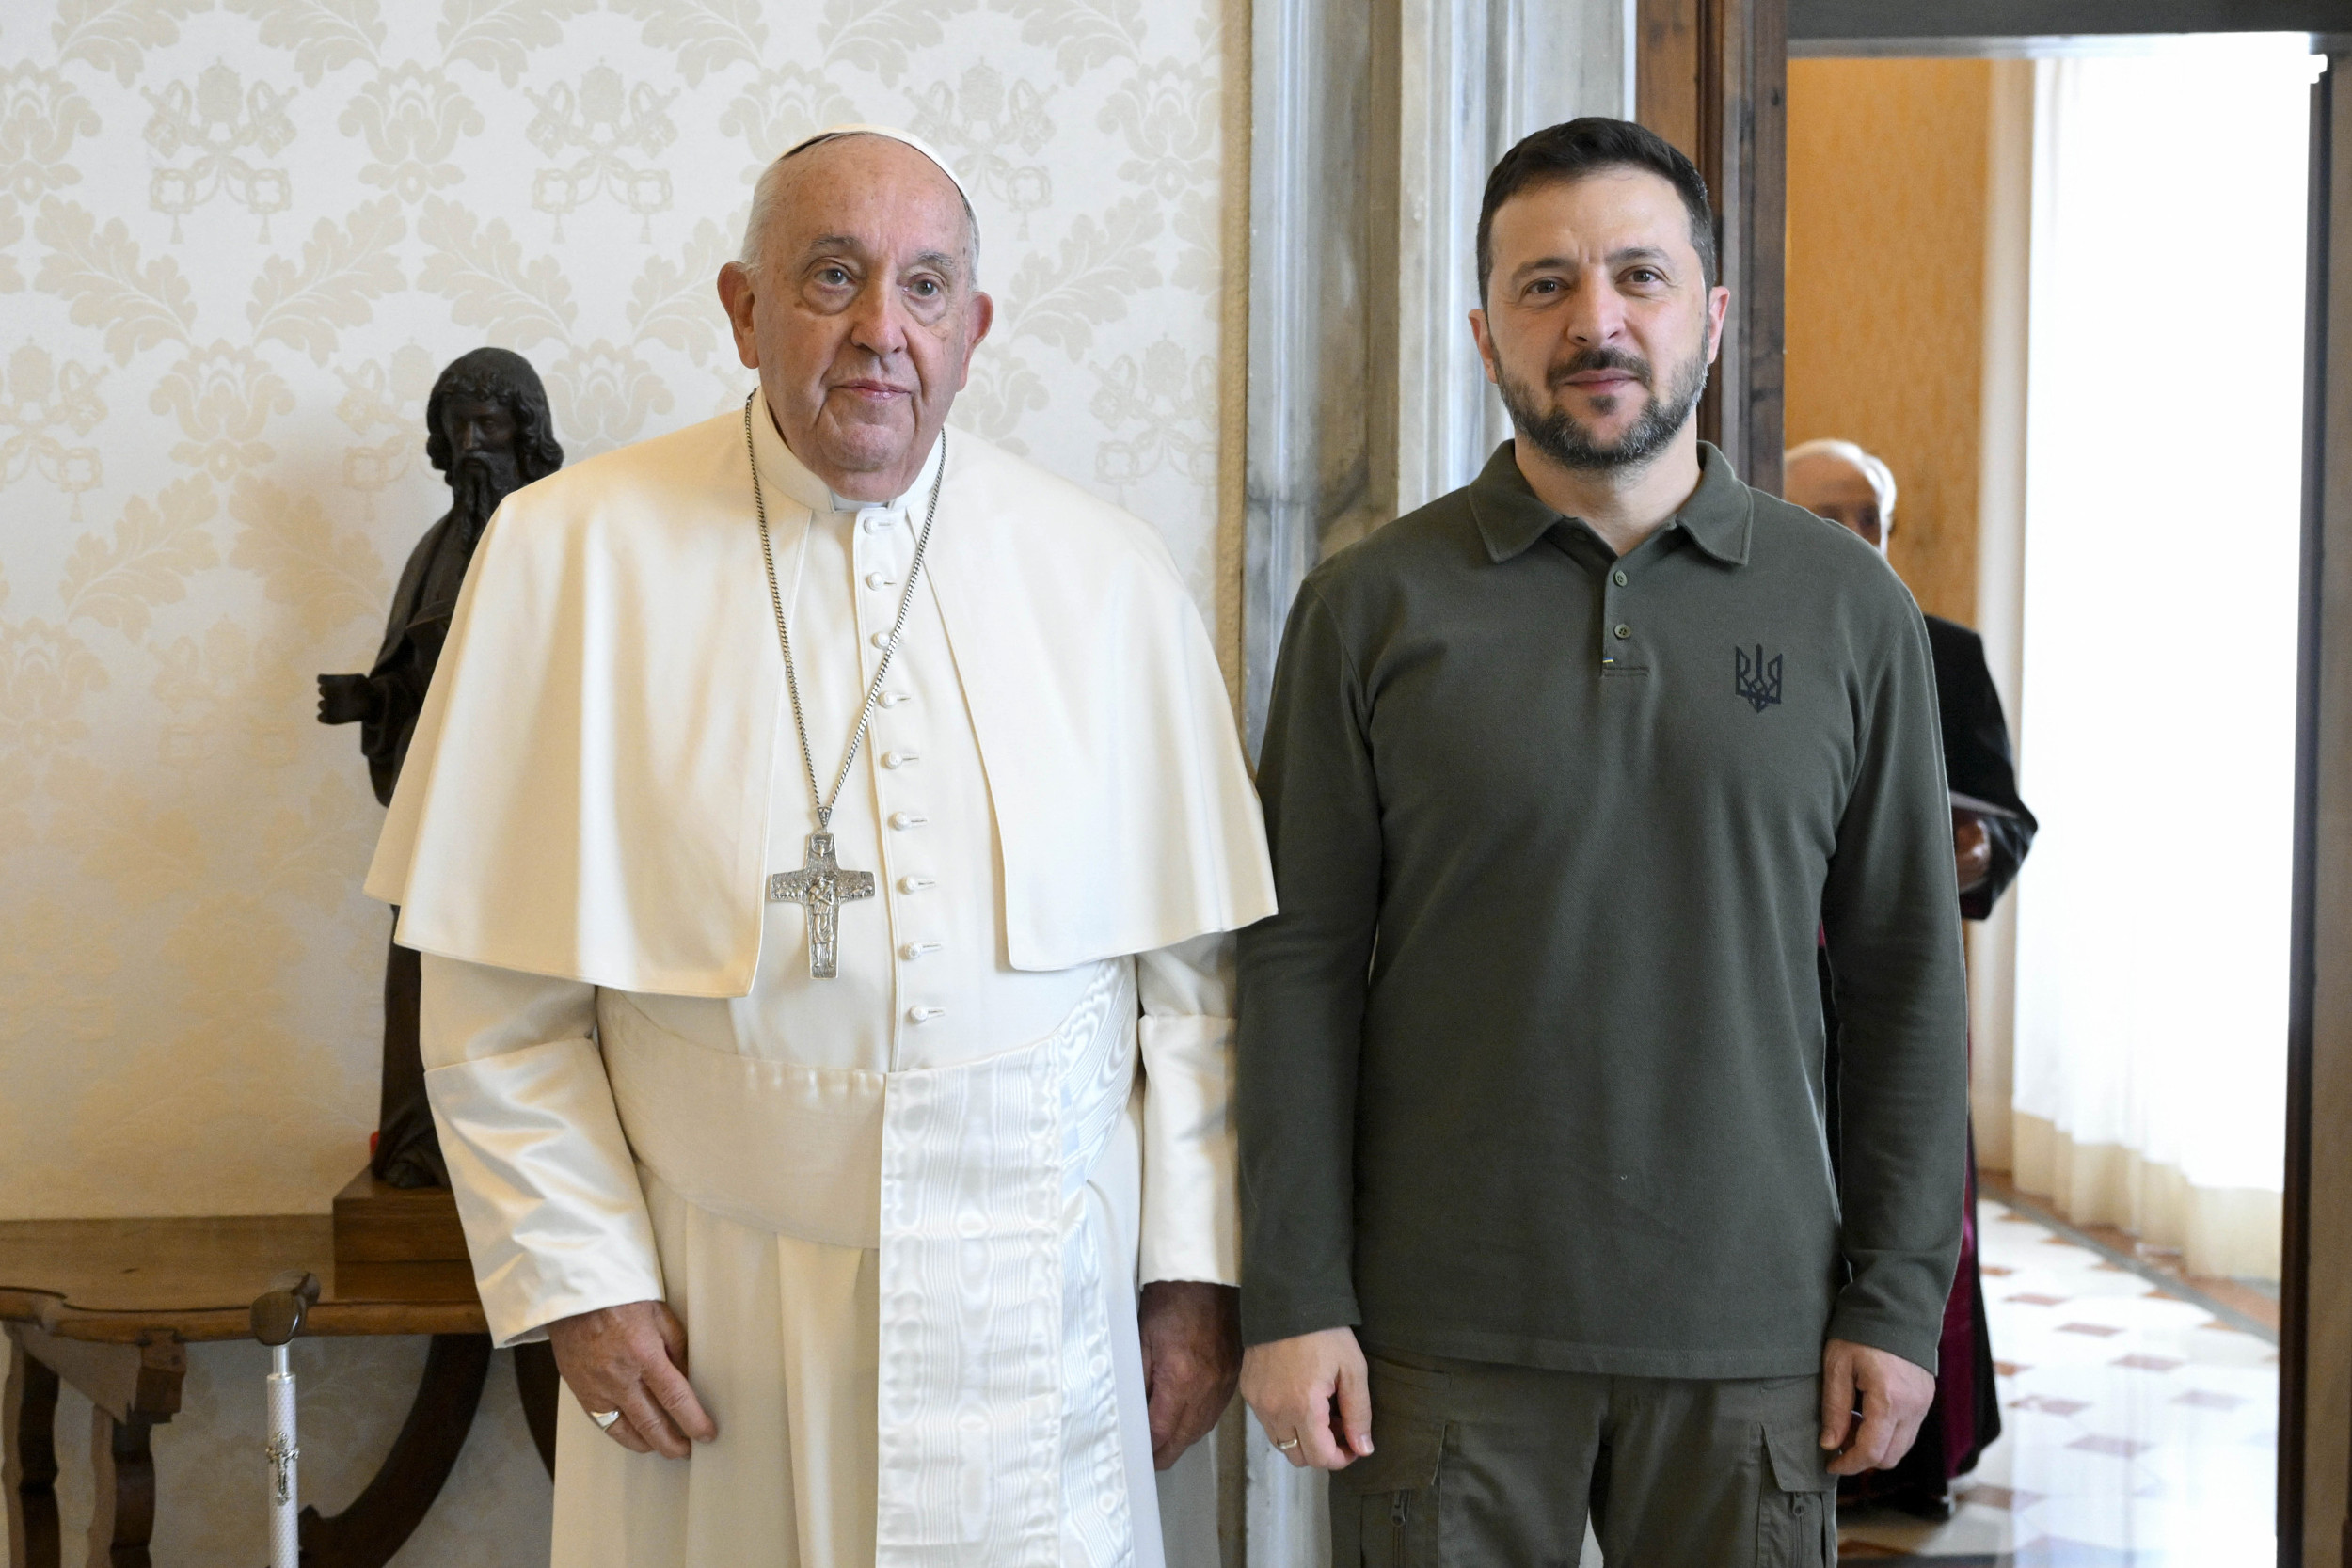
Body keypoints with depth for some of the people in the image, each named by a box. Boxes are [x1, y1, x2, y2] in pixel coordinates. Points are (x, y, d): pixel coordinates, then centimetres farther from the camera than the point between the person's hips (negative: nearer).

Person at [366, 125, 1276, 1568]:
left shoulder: (1105, 578, 1)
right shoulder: (573, 553, -4)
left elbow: (1190, 971, 4)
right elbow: (497, 992, -2)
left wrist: (1195, 1269, 3)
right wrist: (579, 1279, -6)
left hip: (1036, 1310, 2)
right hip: (717, 1317, -1)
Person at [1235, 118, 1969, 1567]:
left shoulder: (1851, 607, 3)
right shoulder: (1372, 608, -1)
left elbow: (1907, 969, 4)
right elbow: (1303, 962, -2)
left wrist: (1899, 1298, 1)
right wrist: (1293, 1299, -6)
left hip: (1751, 1326, 1)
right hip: (1444, 1333, -1)